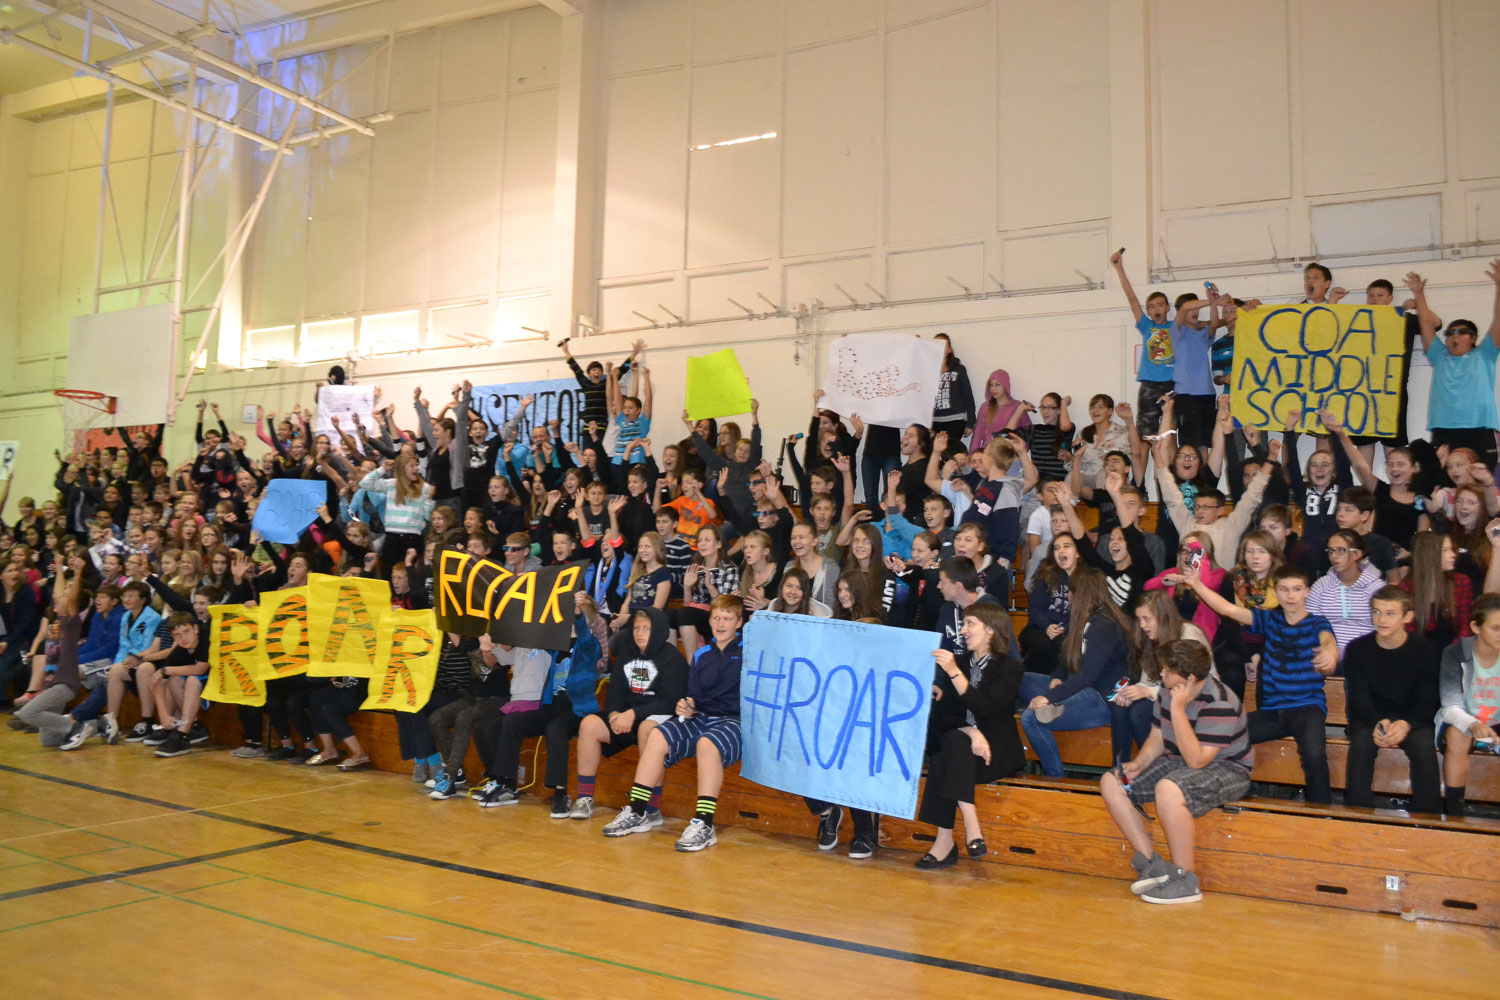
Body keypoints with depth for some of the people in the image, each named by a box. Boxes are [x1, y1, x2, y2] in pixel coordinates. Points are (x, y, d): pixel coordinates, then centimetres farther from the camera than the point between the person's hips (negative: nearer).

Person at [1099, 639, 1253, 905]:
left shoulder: (1219, 704, -25)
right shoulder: (1168, 691, 1)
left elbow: (1196, 760, -30)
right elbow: (1157, 739, 10)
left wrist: (1178, 710, -31)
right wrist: (1138, 764, -9)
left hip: (1227, 770, -9)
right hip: (1177, 763, 9)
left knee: (1168, 790, -39)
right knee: (1111, 783, -5)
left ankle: (1185, 880, -23)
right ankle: (1152, 863, -3)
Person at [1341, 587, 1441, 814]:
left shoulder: (1426, 652, -5)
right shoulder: (1357, 649, -4)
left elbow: (1428, 702, -7)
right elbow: (1358, 698, -8)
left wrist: (1406, 724, -29)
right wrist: (1377, 723, -30)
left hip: (1411, 719, 0)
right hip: (1368, 718, 0)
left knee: (1424, 746, -30)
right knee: (1362, 742, -31)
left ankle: (1427, 814, -18)